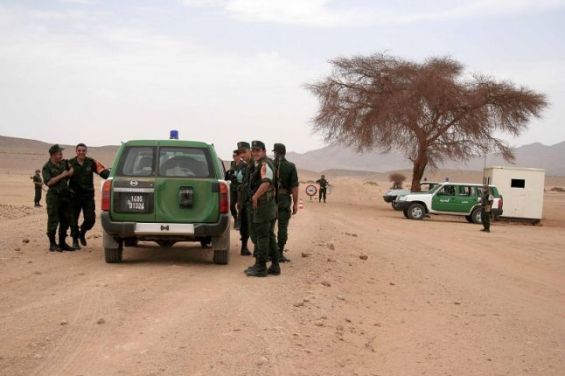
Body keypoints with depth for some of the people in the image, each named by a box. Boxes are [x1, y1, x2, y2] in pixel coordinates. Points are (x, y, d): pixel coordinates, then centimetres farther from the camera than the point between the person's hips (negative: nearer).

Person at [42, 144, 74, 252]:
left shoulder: (64, 163, 10)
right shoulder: (46, 167, -7)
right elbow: (49, 182, -18)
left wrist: (70, 172, 1)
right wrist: (62, 175, -16)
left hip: (65, 195, 6)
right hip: (54, 197, -6)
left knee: (66, 220, 8)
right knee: (53, 221, -3)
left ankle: (62, 243, 18)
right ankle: (52, 244, 5)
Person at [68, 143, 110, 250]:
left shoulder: (91, 163, -1)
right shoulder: (70, 163, -2)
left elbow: (103, 171, -10)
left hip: (88, 196, 1)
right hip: (74, 196, -1)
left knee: (90, 219, -1)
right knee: (73, 219, 5)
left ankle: (82, 233, 28)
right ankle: (75, 241, 21)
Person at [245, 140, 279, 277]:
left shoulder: (264, 164, -14)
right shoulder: (262, 164, 19)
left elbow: (266, 182, -30)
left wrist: (255, 196, -21)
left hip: (263, 204, -10)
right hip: (271, 204, 10)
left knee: (261, 236, -6)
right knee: (269, 236, 14)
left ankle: (260, 267, -2)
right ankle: (274, 266, 18)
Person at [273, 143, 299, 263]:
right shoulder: (290, 166, -4)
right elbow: (294, 186, -8)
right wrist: (295, 203, -3)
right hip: (284, 200, -1)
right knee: (282, 228, 2)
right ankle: (280, 253, 0)